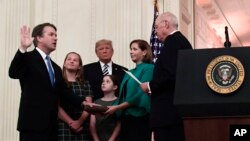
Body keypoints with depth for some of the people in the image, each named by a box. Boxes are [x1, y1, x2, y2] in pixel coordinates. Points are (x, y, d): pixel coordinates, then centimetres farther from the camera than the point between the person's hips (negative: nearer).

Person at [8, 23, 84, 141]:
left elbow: (64, 92, 14)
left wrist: (83, 103, -1)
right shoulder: (28, 58, -2)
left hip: (51, 126, 8)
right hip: (33, 124, -7)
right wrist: (23, 49, -33)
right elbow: (13, 73, -20)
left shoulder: (56, 68, 20)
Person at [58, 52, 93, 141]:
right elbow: (56, 106, -4)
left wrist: (79, 122, -10)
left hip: (82, 126, 2)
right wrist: (71, 122, -12)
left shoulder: (85, 84, 14)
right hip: (63, 126, -2)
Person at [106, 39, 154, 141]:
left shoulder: (148, 68, -5)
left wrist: (117, 107, -15)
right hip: (126, 117, 7)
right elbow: (123, 96, 15)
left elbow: (141, 94, -15)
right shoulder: (130, 73, 18)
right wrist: (109, 108, -2)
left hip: (139, 117, -7)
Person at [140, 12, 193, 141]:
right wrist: (154, 86, 15)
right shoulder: (182, 40, 18)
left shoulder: (172, 41, -11)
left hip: (168, 111, -10)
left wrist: (150, 86, -8)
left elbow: (170, 75, -22)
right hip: (180, 109, 10)